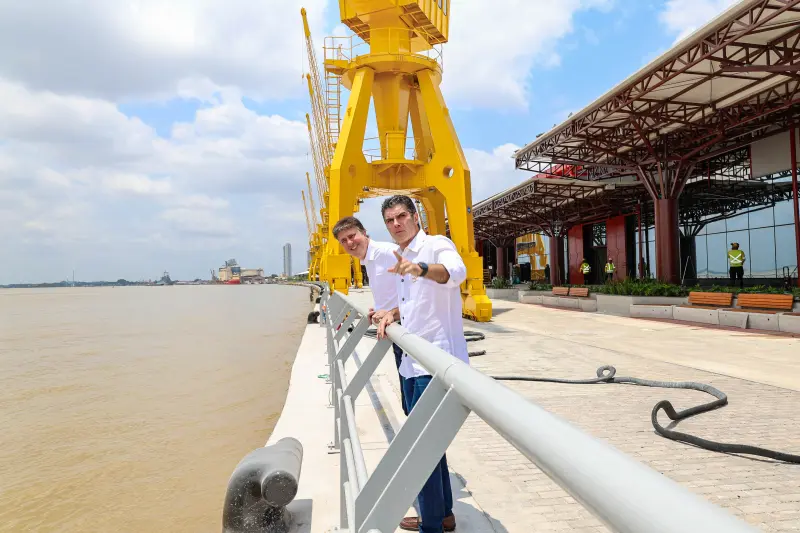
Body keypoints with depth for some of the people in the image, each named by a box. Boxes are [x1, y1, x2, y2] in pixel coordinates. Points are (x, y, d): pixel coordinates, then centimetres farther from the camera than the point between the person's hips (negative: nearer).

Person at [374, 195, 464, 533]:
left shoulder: (436, 245, -10)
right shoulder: (404, 260, 16)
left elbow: (456, 271, -33)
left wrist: (421, 269, -52)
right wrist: (392, 314, 7)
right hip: (414, 362, 9)